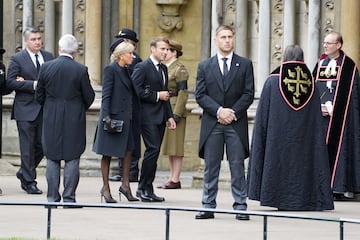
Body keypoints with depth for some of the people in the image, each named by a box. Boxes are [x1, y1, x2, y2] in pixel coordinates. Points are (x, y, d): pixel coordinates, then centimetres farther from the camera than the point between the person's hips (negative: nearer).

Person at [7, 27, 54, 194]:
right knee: (28, 147, -2)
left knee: (42, 145, 6)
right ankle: (29, 182, 4)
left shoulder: (48, 57, 11)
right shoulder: (17, 59, -3)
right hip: (26, 110, -4)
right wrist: (33, 85, -18)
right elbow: (10, 82, -10)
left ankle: (24, 172, 27)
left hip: (45, 109, 4)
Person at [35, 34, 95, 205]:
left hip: (51, 120, 2)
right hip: (74, 120, -2)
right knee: (72, 159, 3)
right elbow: (89, 97, -2)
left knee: (52, 159, 9)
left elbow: (39, 96, 4)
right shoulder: (81, 70, -10)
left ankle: (53, 197, 10)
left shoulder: (46, 67, -3)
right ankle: (69, 197, 2)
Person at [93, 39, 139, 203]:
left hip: (125, 116, 8)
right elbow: (106, 94, -14)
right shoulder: (111, 69, -10)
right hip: (113, 116, -8)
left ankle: (125, 185, 12)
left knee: (128, 149, 5)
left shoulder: (125, 70, 13)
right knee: (108, 153, 2)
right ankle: (105, 188, 10)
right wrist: (106, 116, -20)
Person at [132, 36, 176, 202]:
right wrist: (156, 96, -13)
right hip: (148, 116, -8)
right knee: (153, 149, -14)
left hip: (160, 117, 8)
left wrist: (169, 116, 18)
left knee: (154, 151, 7)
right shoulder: (142, 67, -7)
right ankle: (144, 188, -6)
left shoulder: (163, 69, 19)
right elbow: (136, 90, -16)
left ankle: (146, 189, 11)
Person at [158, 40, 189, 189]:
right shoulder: (166, 68, 16)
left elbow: (183, 93, -15)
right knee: (168, 147, 10)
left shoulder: (179, 69, -10)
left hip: (174, 110, -9)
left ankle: (175, 180, -5)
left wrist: (176, 114, -19)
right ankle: (172, 178, 13)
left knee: (175, 146, -6)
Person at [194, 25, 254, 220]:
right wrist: (219, 111, -11)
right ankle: (208, 206, 6)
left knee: (237, 166, -1)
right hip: (212, 124, 1)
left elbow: (248, 94, 1)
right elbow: (200, 95, 2)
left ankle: (240, 206, 2)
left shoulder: (245, 65, 7)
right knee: (210, 166, 3)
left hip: (236, 123, -1)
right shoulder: (205, 66, 9)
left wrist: (233, 112, -11)